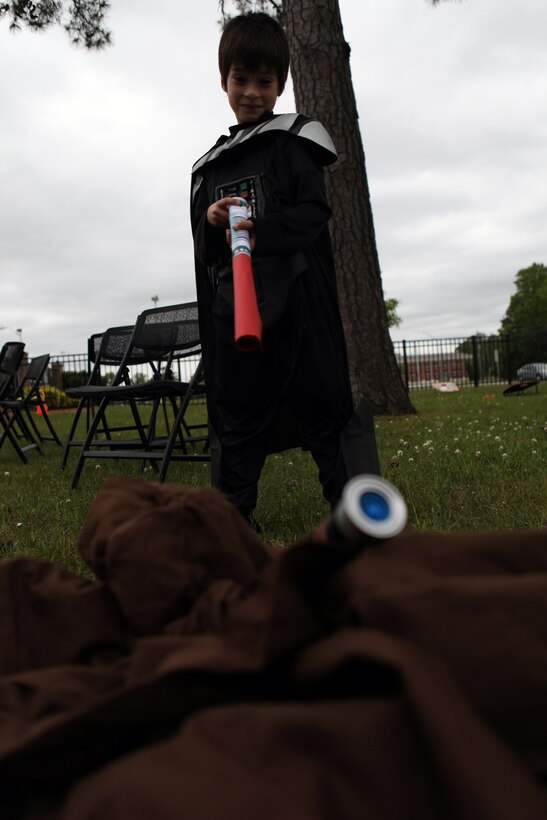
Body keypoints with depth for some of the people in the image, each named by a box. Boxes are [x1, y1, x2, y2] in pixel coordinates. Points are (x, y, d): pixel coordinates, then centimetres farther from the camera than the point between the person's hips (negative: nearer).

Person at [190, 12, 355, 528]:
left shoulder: (294, 140, 8)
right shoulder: (210, 165, 21)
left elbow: (314, 212, -6)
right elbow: (202, 251, 17)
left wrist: (261, 232, -22)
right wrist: (211, 223, -5)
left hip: (296, 300, -4)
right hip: (231, 307, 4)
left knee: (319, 407, -4)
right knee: (236, 417, 5)